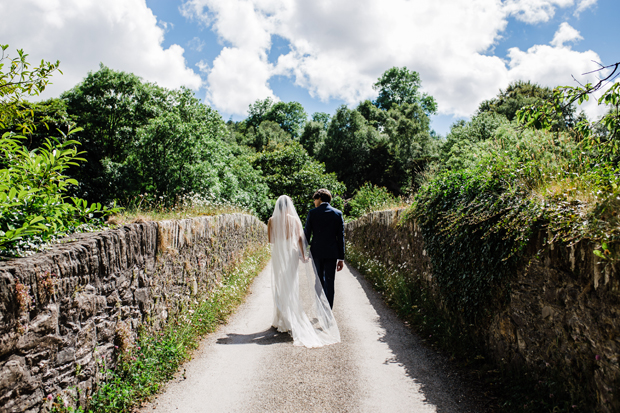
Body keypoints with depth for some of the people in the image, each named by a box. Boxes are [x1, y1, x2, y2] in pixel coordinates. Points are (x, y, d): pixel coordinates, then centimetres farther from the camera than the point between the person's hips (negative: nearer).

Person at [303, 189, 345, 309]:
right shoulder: (338, 213, 2)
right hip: (332, 253, 0)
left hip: (317, 252, 0)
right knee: (329, 282, 5)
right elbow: (341, 237, 2)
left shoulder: (312, 213, -2)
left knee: (319, 281, 13)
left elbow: (307, 234, -1)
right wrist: (341, 258, 5)